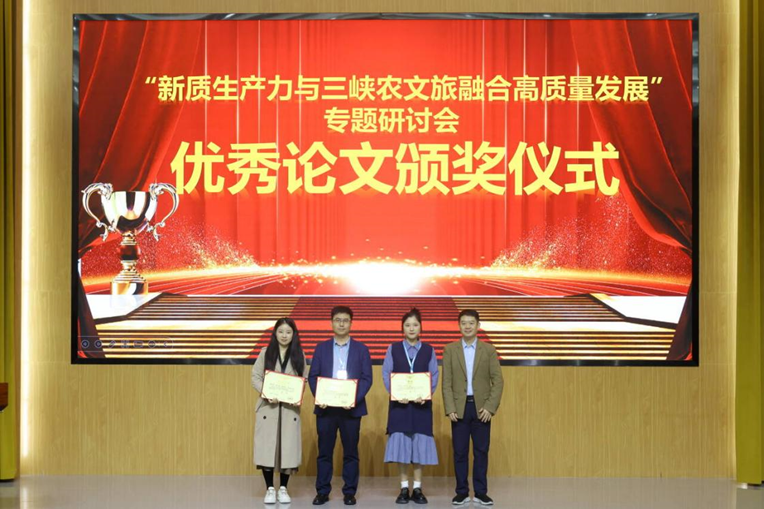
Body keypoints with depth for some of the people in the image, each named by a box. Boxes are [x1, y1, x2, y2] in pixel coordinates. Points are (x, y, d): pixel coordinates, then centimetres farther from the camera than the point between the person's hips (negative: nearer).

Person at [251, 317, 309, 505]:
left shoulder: (299, 355, 6)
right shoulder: (265, 352, 4)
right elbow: (255, 377, 1)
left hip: (290, 408, 1)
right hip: (268, 406, -1)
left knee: (288, 447, 0)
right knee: (267, 447, -3)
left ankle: (283, 489, 14)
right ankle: (270, 489, 10)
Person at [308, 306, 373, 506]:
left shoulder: (361, 349, 7)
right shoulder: (321, 347, 10)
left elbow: (367, 378, 0)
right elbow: (313, 376, 5)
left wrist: (355, 399, -14)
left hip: (351, 408, -1)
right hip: (325, 407, 1)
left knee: (350, 452, 4)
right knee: (324, 451, 4)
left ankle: (349, 492, 12)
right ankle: (322, 491, 12)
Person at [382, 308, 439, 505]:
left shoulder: (428, 350, 6)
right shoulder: (393, 349, 5)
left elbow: (434, 376, 1)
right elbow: (386, 374, 0)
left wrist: (426, 395, -15)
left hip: (421, 403, 1)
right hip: (399, 403, 0)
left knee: (420, 443, 1)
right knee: (401, 443, -2)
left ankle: (417, 489, 9)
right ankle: (404, 489, 7)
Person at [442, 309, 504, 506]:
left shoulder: (489, 350, 4)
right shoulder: (450, 350, 4)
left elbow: (498, 381, 0)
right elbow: (446, 382, 1)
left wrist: (490, 407, -9)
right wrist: (450, 408, -8)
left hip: (481, 408, 0)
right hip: (459, 408, 0)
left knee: (481, 451, 4)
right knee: (460, 452, 3)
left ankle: (481, 492, 12)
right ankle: (462, 492, 12)